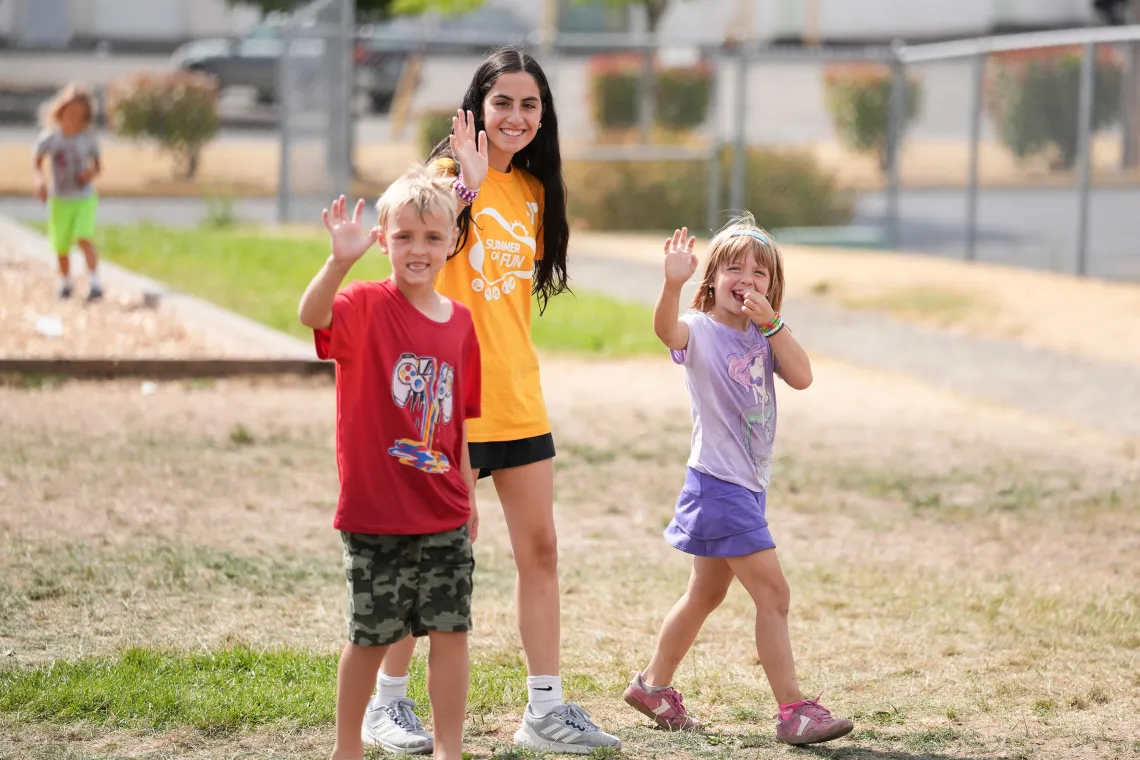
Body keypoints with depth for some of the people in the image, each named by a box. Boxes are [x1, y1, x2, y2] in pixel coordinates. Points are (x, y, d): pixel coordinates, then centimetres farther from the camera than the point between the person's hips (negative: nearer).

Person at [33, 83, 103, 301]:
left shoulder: (88, 138, -8)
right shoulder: (49, 138, -9)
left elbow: (97, 165, 4)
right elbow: (37, 162, 4)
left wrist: (92, 172, -19)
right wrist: (40, 179, -16)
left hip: (85, 198, -1)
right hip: (60, 199, 1)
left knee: (84, 237, -21)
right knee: (61, 247, 9)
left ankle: (94, 283, -22)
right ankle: (65, 283, 32)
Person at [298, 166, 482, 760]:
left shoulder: (460, 321, 5)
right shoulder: (366, 308, -10)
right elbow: (312, 315, -34)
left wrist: (468, 497, 16)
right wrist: (340, 261, -52)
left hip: (444, 515, 4)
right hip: (375, 511, -4)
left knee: (451, 630, 3)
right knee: (371, 636, 7)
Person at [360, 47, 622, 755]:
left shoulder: (532, 188, 10)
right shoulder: (450, 172, -9)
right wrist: (467, 186, -39)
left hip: (517, 396, 6)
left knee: (541, 549, 7)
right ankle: (388, 702, 17)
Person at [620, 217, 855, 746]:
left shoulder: (765, 335, 8)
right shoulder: (700, 330, -12)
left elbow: (801, 377, -7)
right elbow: (666, 329, -36)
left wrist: (771, 323, -16)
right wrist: (672, 284, -54)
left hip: (747, 485, 8)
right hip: (719, 483, -8)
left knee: (706, 593, 20)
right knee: (773, 594, -11)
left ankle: (653, 685, 35)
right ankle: (793, 712, -7)